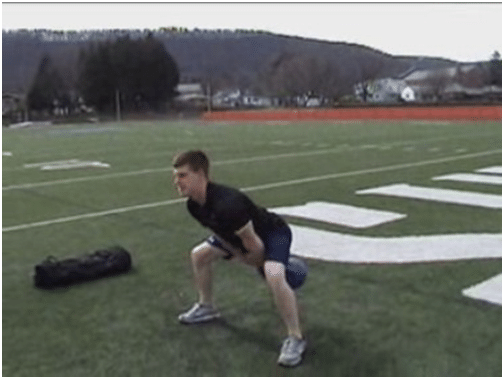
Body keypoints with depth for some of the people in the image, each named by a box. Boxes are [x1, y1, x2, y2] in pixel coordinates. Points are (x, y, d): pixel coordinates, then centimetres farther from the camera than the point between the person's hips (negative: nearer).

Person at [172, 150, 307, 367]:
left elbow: (255, 246, -31)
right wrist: (239, 255, 1)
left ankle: (295, 338, -18)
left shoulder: (226, 204, -41)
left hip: (273, 233, -9)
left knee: (274, 275, -35)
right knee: (199, 255, 14)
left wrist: (255, 263, -11)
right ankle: (206, 308, 34)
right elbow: (220, 234, 5)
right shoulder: (194, 204, -12)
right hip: (240, 235, 9)